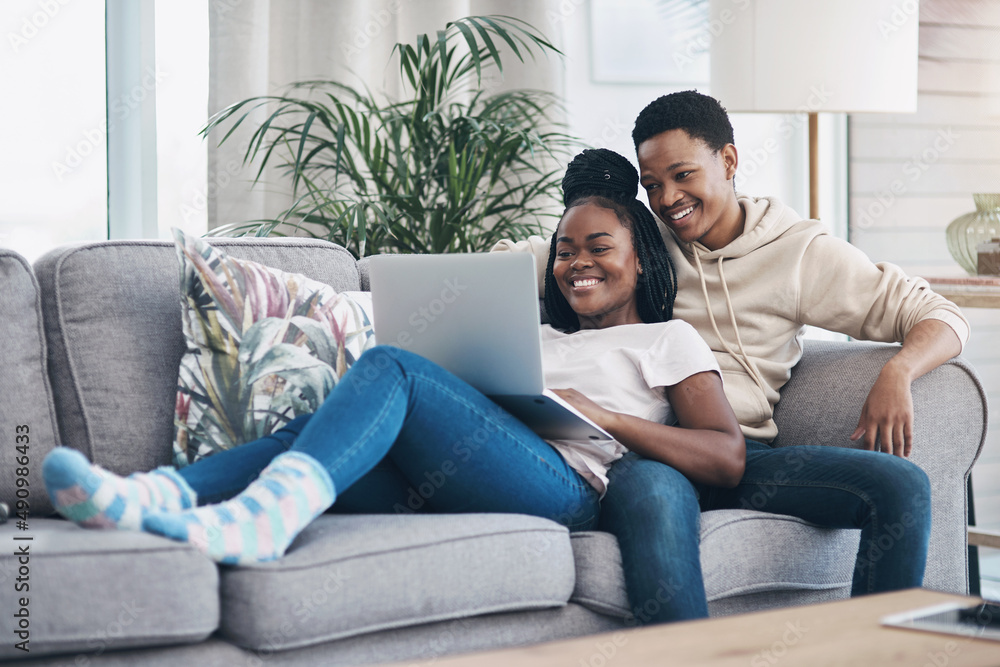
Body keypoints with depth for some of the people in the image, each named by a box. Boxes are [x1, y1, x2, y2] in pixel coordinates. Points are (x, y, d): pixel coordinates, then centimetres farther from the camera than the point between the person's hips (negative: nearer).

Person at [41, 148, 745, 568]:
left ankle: (261, 517, -49)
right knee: (314, 431, -18)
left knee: (388, 366, -25)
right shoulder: (535, 337, 38)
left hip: (562, 487, -6)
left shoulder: (669, 341, 20)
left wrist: (603, 415, -3)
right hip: (457, 493, 6)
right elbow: (471, 415, 27)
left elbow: (727, 459, 5)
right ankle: (156, 494, -43)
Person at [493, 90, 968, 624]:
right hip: (644, 452, -1)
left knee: (903, 486, -24)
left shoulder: (801, 251, 14)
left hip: (747, 454, 1)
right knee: (650, 492, -40)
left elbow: (942, 319, 12)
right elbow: (513, 259, 26)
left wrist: (896, 374, -12)